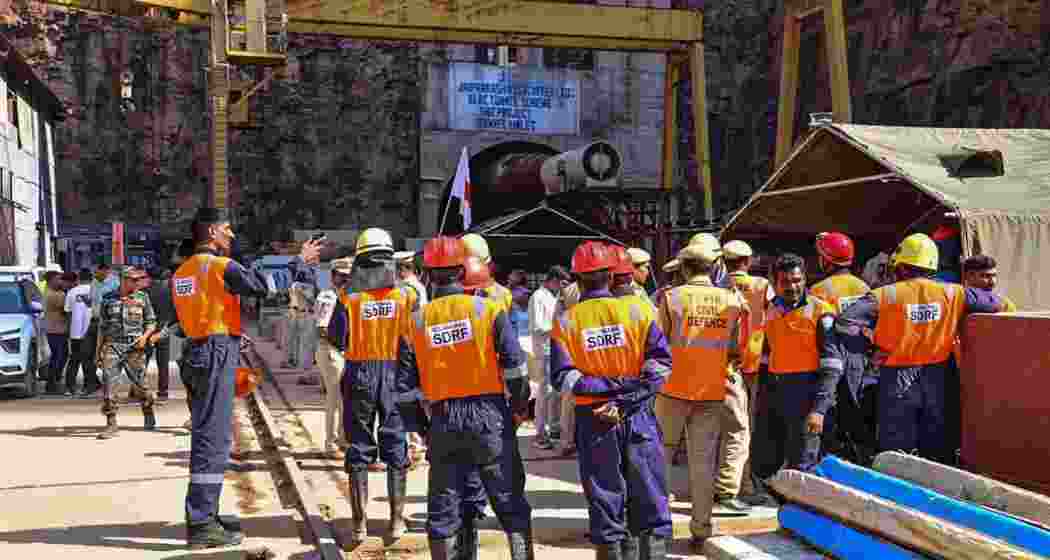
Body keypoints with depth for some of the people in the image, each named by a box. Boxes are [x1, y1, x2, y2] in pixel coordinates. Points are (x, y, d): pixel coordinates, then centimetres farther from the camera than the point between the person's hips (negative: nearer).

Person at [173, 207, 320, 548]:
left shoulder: (181, 272, 15)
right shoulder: (220, 266, -12)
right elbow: (267, 285, -15)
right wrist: (301, 263, -2)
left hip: (196, 353, 9)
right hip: (217, 356, -9)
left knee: (207, 436, 17)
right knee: (213, 438, -7)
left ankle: (205, 515, 24)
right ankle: (201, 525, -6)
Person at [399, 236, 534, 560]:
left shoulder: (418, 320, 2)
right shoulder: (488, 309, -5)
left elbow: (407, 381, 5)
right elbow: (515, 367, -8)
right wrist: (518, 409, 6)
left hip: (443, 418, 2)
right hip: (489, 414, -2)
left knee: (444, 509, 11)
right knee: (510, 502, 9)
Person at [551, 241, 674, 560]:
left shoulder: (566, 322, -4)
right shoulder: (637, 310, -2)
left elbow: (562, 377, -11)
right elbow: (660, 360, -9)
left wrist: (607, 386, -12)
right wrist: (630, 394, -13)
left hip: (593, 420, 0)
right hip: (638, 415, 0)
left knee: (605, 502, 9)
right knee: (650, 499, 8)